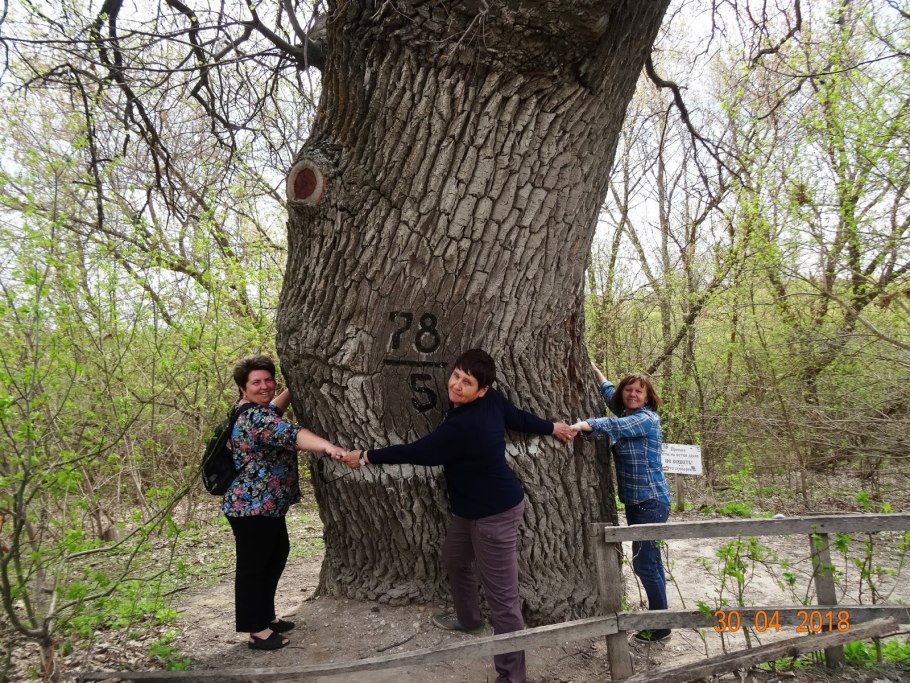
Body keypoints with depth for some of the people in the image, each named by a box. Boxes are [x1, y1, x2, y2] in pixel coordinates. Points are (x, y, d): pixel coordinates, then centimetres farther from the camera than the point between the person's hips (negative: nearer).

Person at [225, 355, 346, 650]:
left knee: (276, 555, 21)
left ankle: (266, 616, 35)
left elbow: (273, 411, 34)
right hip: (252, 507, -11)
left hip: (267, 505, 11)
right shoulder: (253, 417, -24)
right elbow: (290, 434, -41)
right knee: (253, 566, 0)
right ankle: (257, 631, 12)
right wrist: (329, 447, -54)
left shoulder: (252, 409, 10)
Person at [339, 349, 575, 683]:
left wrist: (366, 457, -11)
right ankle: (469, 619, 54)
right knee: (454, 559, 29)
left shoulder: (464, 425, -33)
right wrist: (552, 427, 29)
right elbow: (519, 417, 9)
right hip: (471, 508, 10)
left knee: (502, 598, -1)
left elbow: (418, 452, -23)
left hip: (495, 514, -10)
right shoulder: (493, 400, -8)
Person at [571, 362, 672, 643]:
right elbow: (610, 394, 29)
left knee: (644, 562, -6)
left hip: (650, 503, -9)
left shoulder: (646, 418, -15)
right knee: (649, 561, 16)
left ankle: (661, 628, 6)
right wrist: (594, 370, 30)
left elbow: (614, 426, -34)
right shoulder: (629, 414, 10)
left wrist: (580, 425, -47)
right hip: (636, 502, 9)